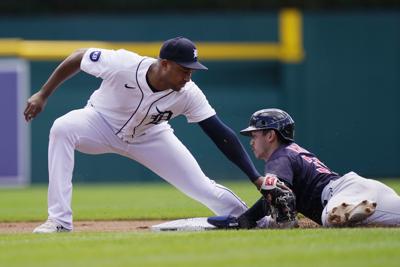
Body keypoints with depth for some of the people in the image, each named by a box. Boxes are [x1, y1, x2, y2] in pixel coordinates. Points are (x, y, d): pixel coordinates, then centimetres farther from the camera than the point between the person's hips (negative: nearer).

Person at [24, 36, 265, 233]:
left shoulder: (189, 94, -28)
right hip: (103, 124, -2)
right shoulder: (123, 64, -35)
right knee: (62, 128, -34)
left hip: (149, 136, 2)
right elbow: (78, 58, -19)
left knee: (201, 187, -9)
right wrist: (43, 95, -14)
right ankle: (60, 221, -30)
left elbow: (221, 134, -27)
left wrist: (256, 178, -33)